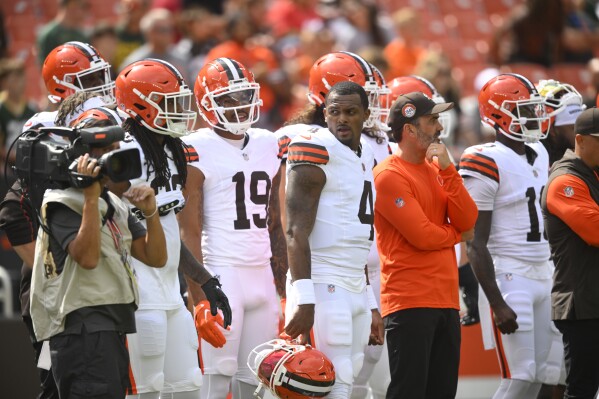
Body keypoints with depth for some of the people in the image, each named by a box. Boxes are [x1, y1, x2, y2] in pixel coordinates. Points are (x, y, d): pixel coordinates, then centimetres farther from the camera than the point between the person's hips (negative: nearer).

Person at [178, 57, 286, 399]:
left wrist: (285, 290, 16)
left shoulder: (268, 146, 14)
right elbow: (189, 232, -10)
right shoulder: (198, 151, -6)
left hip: (262, 278, 6)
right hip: (221, 277, -6)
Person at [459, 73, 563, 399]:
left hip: (543, 276, 8)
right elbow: (476, 245, -15)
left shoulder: (539, 155, 13)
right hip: (509, 278, -8)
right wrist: (497, 304, -20)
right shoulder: (487, 164, -14)